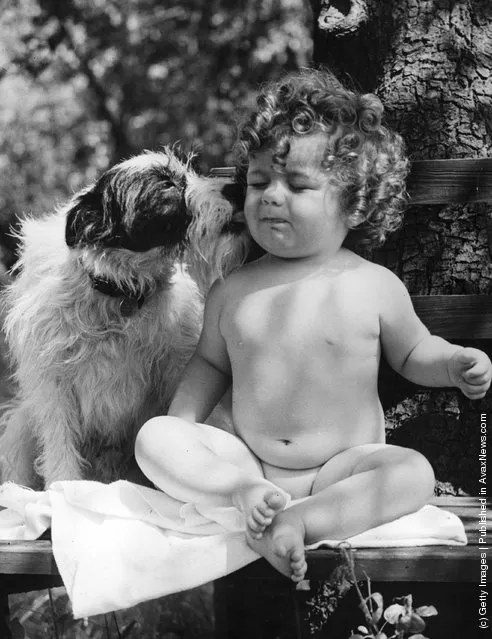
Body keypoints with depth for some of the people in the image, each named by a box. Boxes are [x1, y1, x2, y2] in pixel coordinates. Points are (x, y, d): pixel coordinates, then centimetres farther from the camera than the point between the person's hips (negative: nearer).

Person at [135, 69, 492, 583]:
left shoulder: (375, 287, -4)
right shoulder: (231, 291, 3)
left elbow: (412, 352, 11)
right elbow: (211, 362, 17)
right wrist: (180, 426, 4)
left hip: (343, 465, -2)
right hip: (246, 459, 2)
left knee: (414, 473, -29)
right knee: (153, 438, -16)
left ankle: (298, 521, -36)